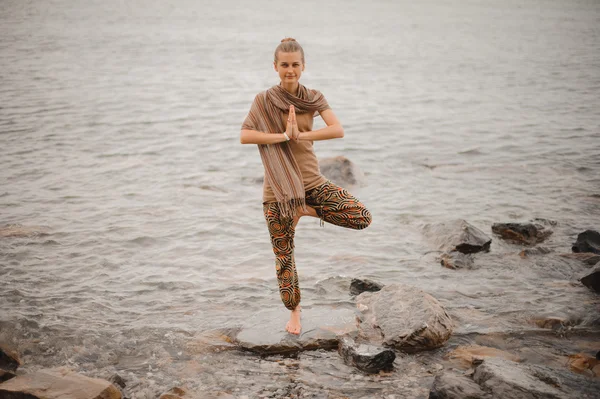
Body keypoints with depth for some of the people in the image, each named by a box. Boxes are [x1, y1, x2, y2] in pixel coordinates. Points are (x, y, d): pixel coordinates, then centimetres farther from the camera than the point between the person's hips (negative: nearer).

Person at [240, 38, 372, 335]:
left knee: (362, 218, -14)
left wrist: (300, 135, -22)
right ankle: (294, 310, 26)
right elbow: (244, 135, -15)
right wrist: (284, 135, -21)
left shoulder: (314, 98, 3)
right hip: (278, 187, -2)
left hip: (311, 181, 2)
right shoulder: (264, 100, -2)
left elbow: (338, 130, -12)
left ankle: (307, 210, 7)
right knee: (283, 254, 4)